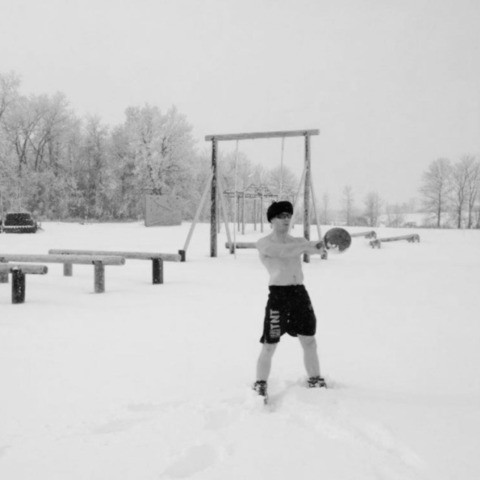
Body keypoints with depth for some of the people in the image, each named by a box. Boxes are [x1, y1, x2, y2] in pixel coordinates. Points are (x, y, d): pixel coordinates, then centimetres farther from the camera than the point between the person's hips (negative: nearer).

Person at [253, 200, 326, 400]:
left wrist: (320, 245, -28)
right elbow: (285, 252, -18)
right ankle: (260, 387, 9)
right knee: (269, 346, -3)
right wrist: (312, 244, -22)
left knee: (309, 341, 11)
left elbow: (313, 249, -5)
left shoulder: (297, 241, 16)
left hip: (300, 293, 5)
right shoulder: (264, 243, -1)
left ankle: (315, 381, 26)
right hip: (278, 295, -5)